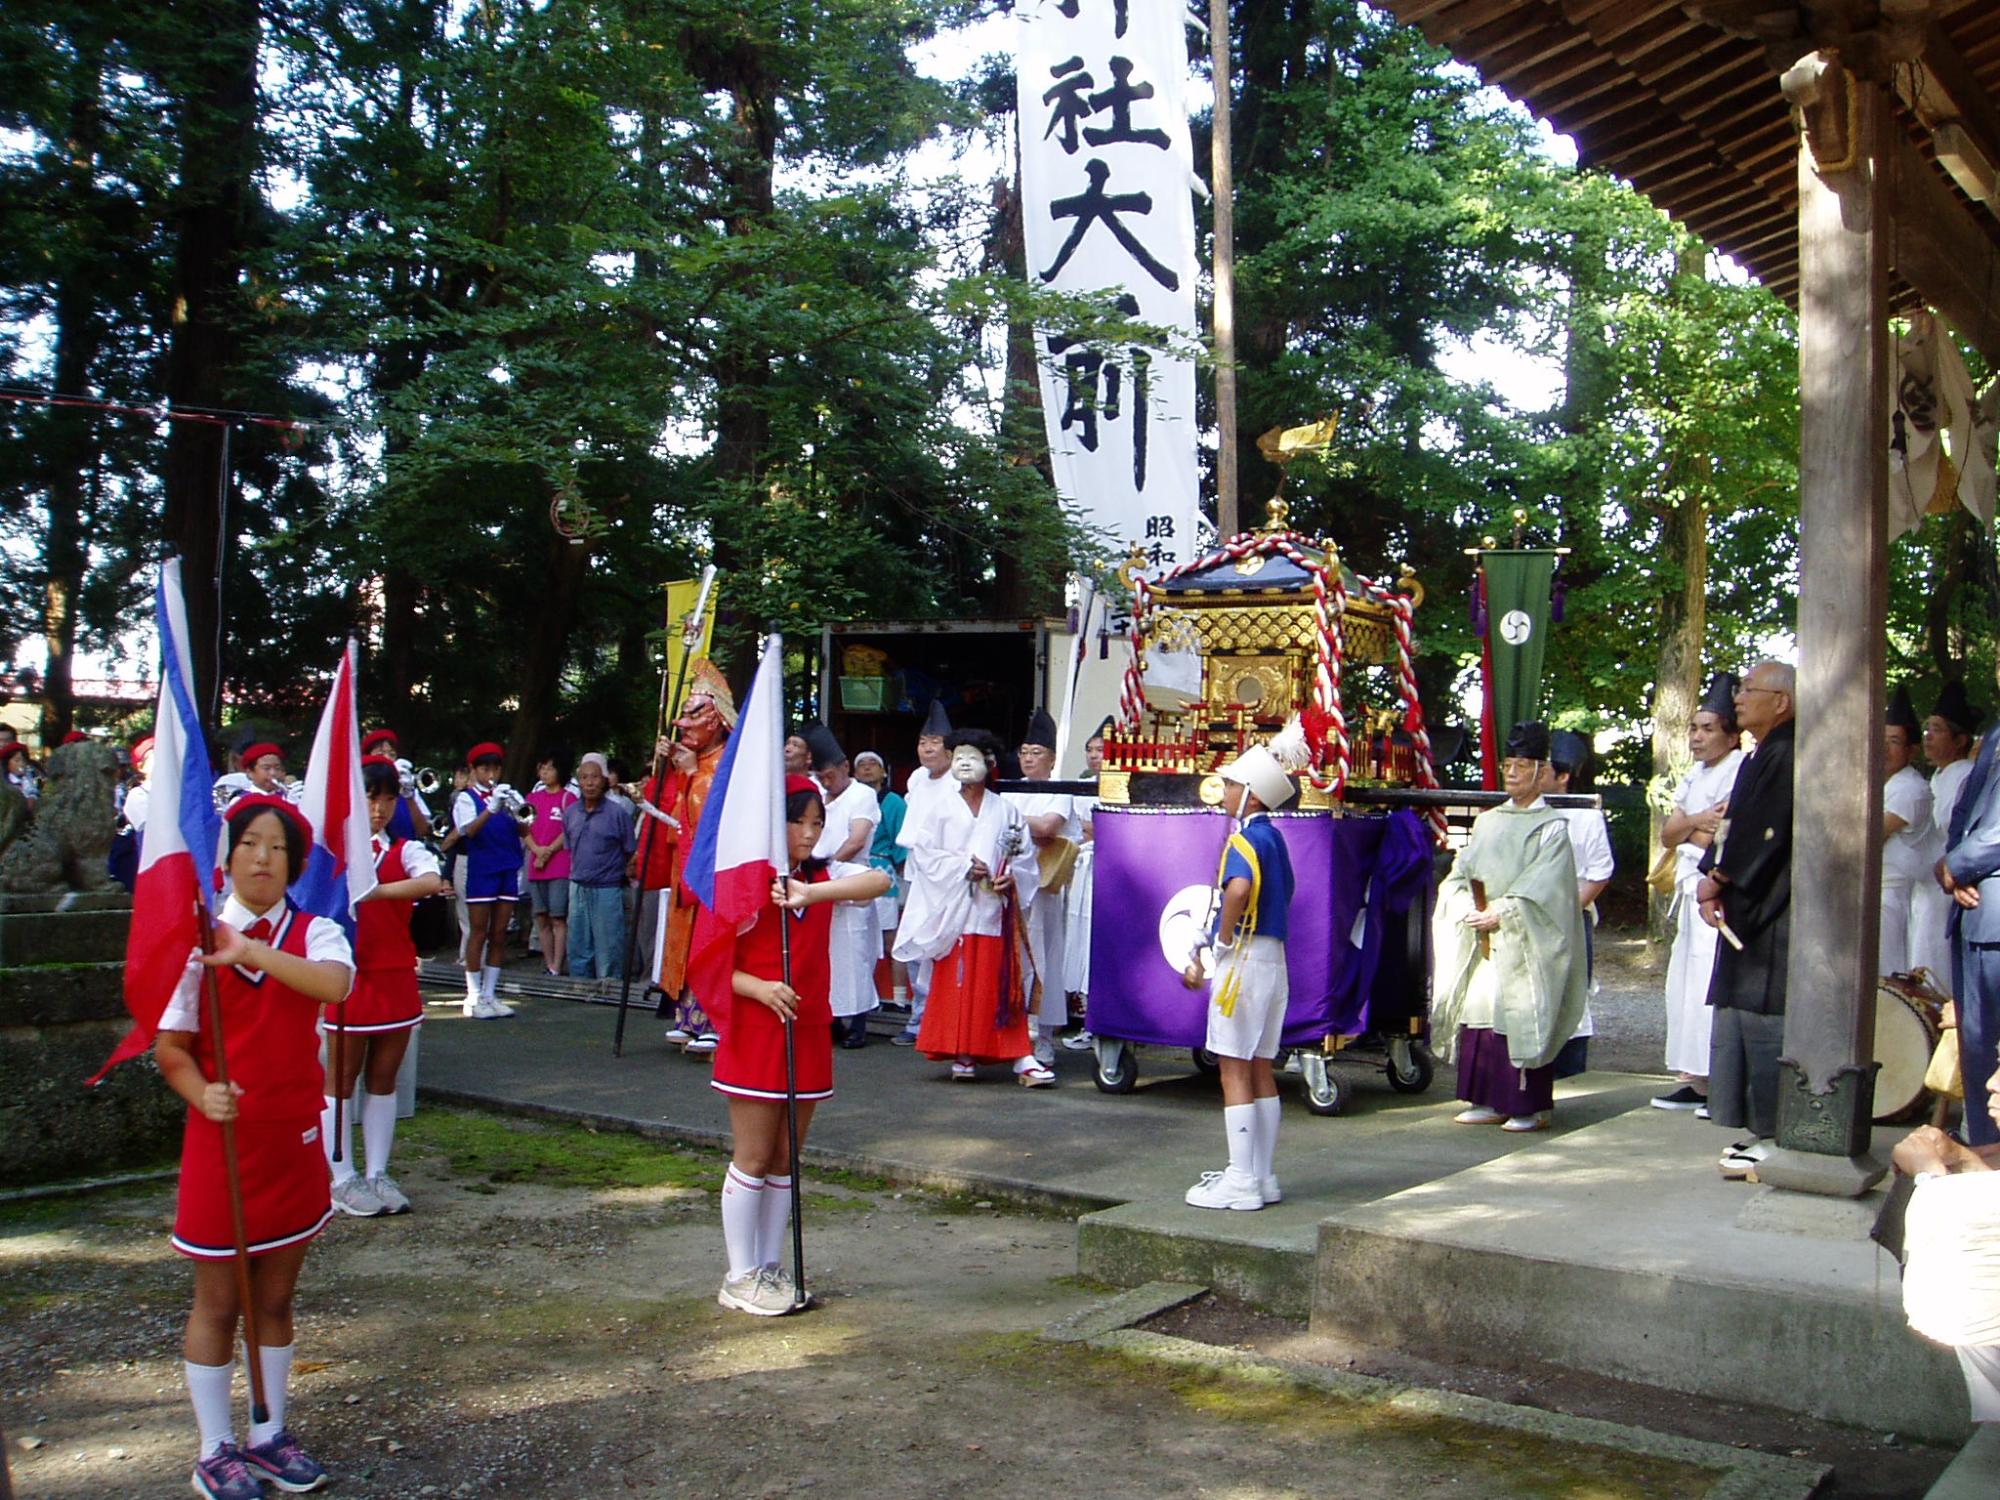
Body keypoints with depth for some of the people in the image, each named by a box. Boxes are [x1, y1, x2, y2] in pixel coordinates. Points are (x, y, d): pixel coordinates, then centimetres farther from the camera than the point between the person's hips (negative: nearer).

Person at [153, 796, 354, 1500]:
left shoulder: (314, 932, -1)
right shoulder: (197, 938, -5)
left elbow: (335, 984, -25)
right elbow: (170, 1045, -5)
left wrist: (253, 952, -31)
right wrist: (202, 1094, -23)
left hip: (294, 1139, 2)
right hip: (222, 1138, -2)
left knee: (276, 1298, 15)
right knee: (217, 1303, 9)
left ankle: (270, 1433, 31)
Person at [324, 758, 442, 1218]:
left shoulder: (405, 850, 4)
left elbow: (431, 882, -19)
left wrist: (374, 889, -32)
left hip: (397, 978, 2)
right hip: (348, 977, -2)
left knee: (383, 1080, 10)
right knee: (341, 1081, 4)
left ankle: (377, 1175, 19)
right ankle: (343, 1179, 12)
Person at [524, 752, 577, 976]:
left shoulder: (568, 797, 0)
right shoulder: (533, 798, 15)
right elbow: (525, 829, 10)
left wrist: (549, 851, -12)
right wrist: (537, 850, -7)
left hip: (560, 866, -5)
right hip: (536, 867, 5)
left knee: (558, 918, -7)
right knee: (541, 918, 6)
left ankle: (557, 967, -8)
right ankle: (548, 964, 13)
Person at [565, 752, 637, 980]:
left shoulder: (617, 813, -7)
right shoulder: (570, 813, 7)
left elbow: (631, 854, -1)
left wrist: (618, 871, -3)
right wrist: (578, 872, 11)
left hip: (607, 890, -5)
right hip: (578, 888, 5)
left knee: (608, 950, -1)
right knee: (578, 947, 11)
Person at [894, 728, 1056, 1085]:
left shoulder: (1005, 811, 8)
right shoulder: (940, 809, 6)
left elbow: (1024, 855, 9)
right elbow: (923, 853, -1)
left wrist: (1010, 876, -10)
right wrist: (962, 866, -11)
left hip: (993, 908, 0)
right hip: (953, 906, 0)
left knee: (1002, 981, -1)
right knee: (956, 981, 0)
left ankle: (1021, 1057, -2)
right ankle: (961, 1055, 10)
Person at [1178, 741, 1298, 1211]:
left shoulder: (1244, 840, -14)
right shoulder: (1274, 838, 14)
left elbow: (1237, 889, -36)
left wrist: (1223, 943, -19)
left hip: (1244, 960, -9)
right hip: (1274, 959, 9)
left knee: (1235, 1069, -4)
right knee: (1260, 1068, 13)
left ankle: (1242, 1182, -1)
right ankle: (1261, 1176, 19)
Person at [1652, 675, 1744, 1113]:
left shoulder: (1739, 772, -9)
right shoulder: (1695, 775, 19)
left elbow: (1714, 838, -16)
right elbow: (1667, 834, 13)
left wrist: (1685, 828, 2)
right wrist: (1696, 822, -6)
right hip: (1691, 889, 9)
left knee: (1711, 981, -13)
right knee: (1684, 982, 9)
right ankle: (1695, 1081, 15)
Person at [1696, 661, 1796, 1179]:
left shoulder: (1785, 756, -13)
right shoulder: (1761, 757, 18)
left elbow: (1763, 833, -19)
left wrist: (1717, 879, -10)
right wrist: (1715, 878, 3)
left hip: (1773, 918, -10)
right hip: (1748, 913, 10)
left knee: (1764, 1020, -8)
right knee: (1741, 1018, 12)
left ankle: (1773, 1138, -3)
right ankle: (1761, 1128, 18)